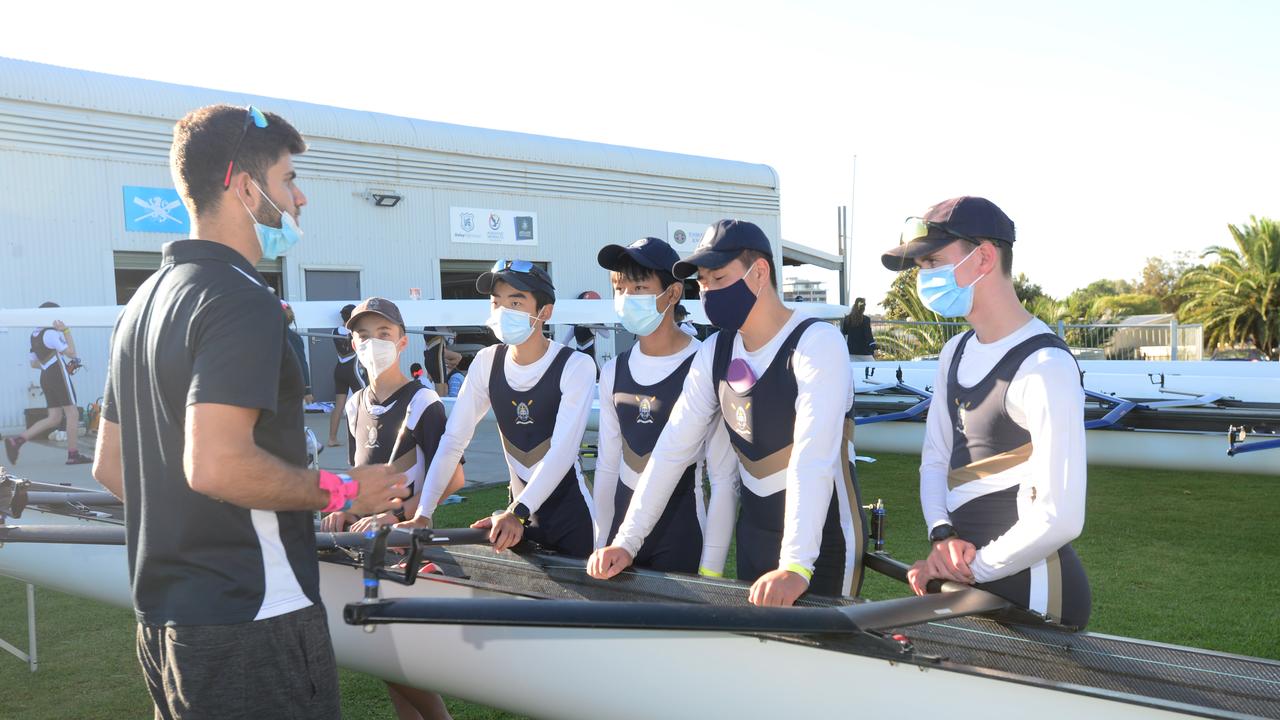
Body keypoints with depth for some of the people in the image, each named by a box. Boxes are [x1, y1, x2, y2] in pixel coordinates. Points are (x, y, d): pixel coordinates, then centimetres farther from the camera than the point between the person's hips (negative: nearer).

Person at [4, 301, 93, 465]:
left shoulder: (34, 335, 17)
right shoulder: (51, 333, -10)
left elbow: (33, 363, 22)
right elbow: (72, 353, -12)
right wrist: (66, 331, -13)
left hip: (45, 377, 9)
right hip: (59, 375, -9)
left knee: (54, 419, 7)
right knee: (73, 413, -4)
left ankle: (17, 440, -3)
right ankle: (73, 455, -4)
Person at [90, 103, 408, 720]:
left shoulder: (147, 301, 14)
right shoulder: (241, 299, -18)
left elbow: (108, 466, 18)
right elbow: (217, 465, -28)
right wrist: (343, 491, -15)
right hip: (252, 620, -10)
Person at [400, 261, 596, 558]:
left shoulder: (575, 366, -16)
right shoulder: (487, 362, -2)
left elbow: (562, 451, -25)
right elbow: (453, 441, -6)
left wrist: (516, 513, -37)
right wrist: (422, 514, -15)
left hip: (570, 514, -4)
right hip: (518, 512, 4)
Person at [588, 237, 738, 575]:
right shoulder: (613, 373, 4)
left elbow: (724, 479, -12)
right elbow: (607, 468, 11)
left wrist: (710, 572, -11)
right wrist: (601, 548, 9)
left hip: (682, 540, -5)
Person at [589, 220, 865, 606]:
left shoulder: (816, 342, -19)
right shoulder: (714, 352, 1)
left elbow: (813, 458, -29)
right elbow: (673, 448, 0)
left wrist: (795, 565, -38)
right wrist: (626, 541, -6)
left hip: (823, 536, -6)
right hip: (754, 534, 6)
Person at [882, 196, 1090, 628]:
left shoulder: (1045, 367, -20)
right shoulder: (956, 353, 8)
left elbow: (1059, 518, -24)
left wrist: (971, 569, -14)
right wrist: (942, 535, -7)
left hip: (1032, 595, -8)